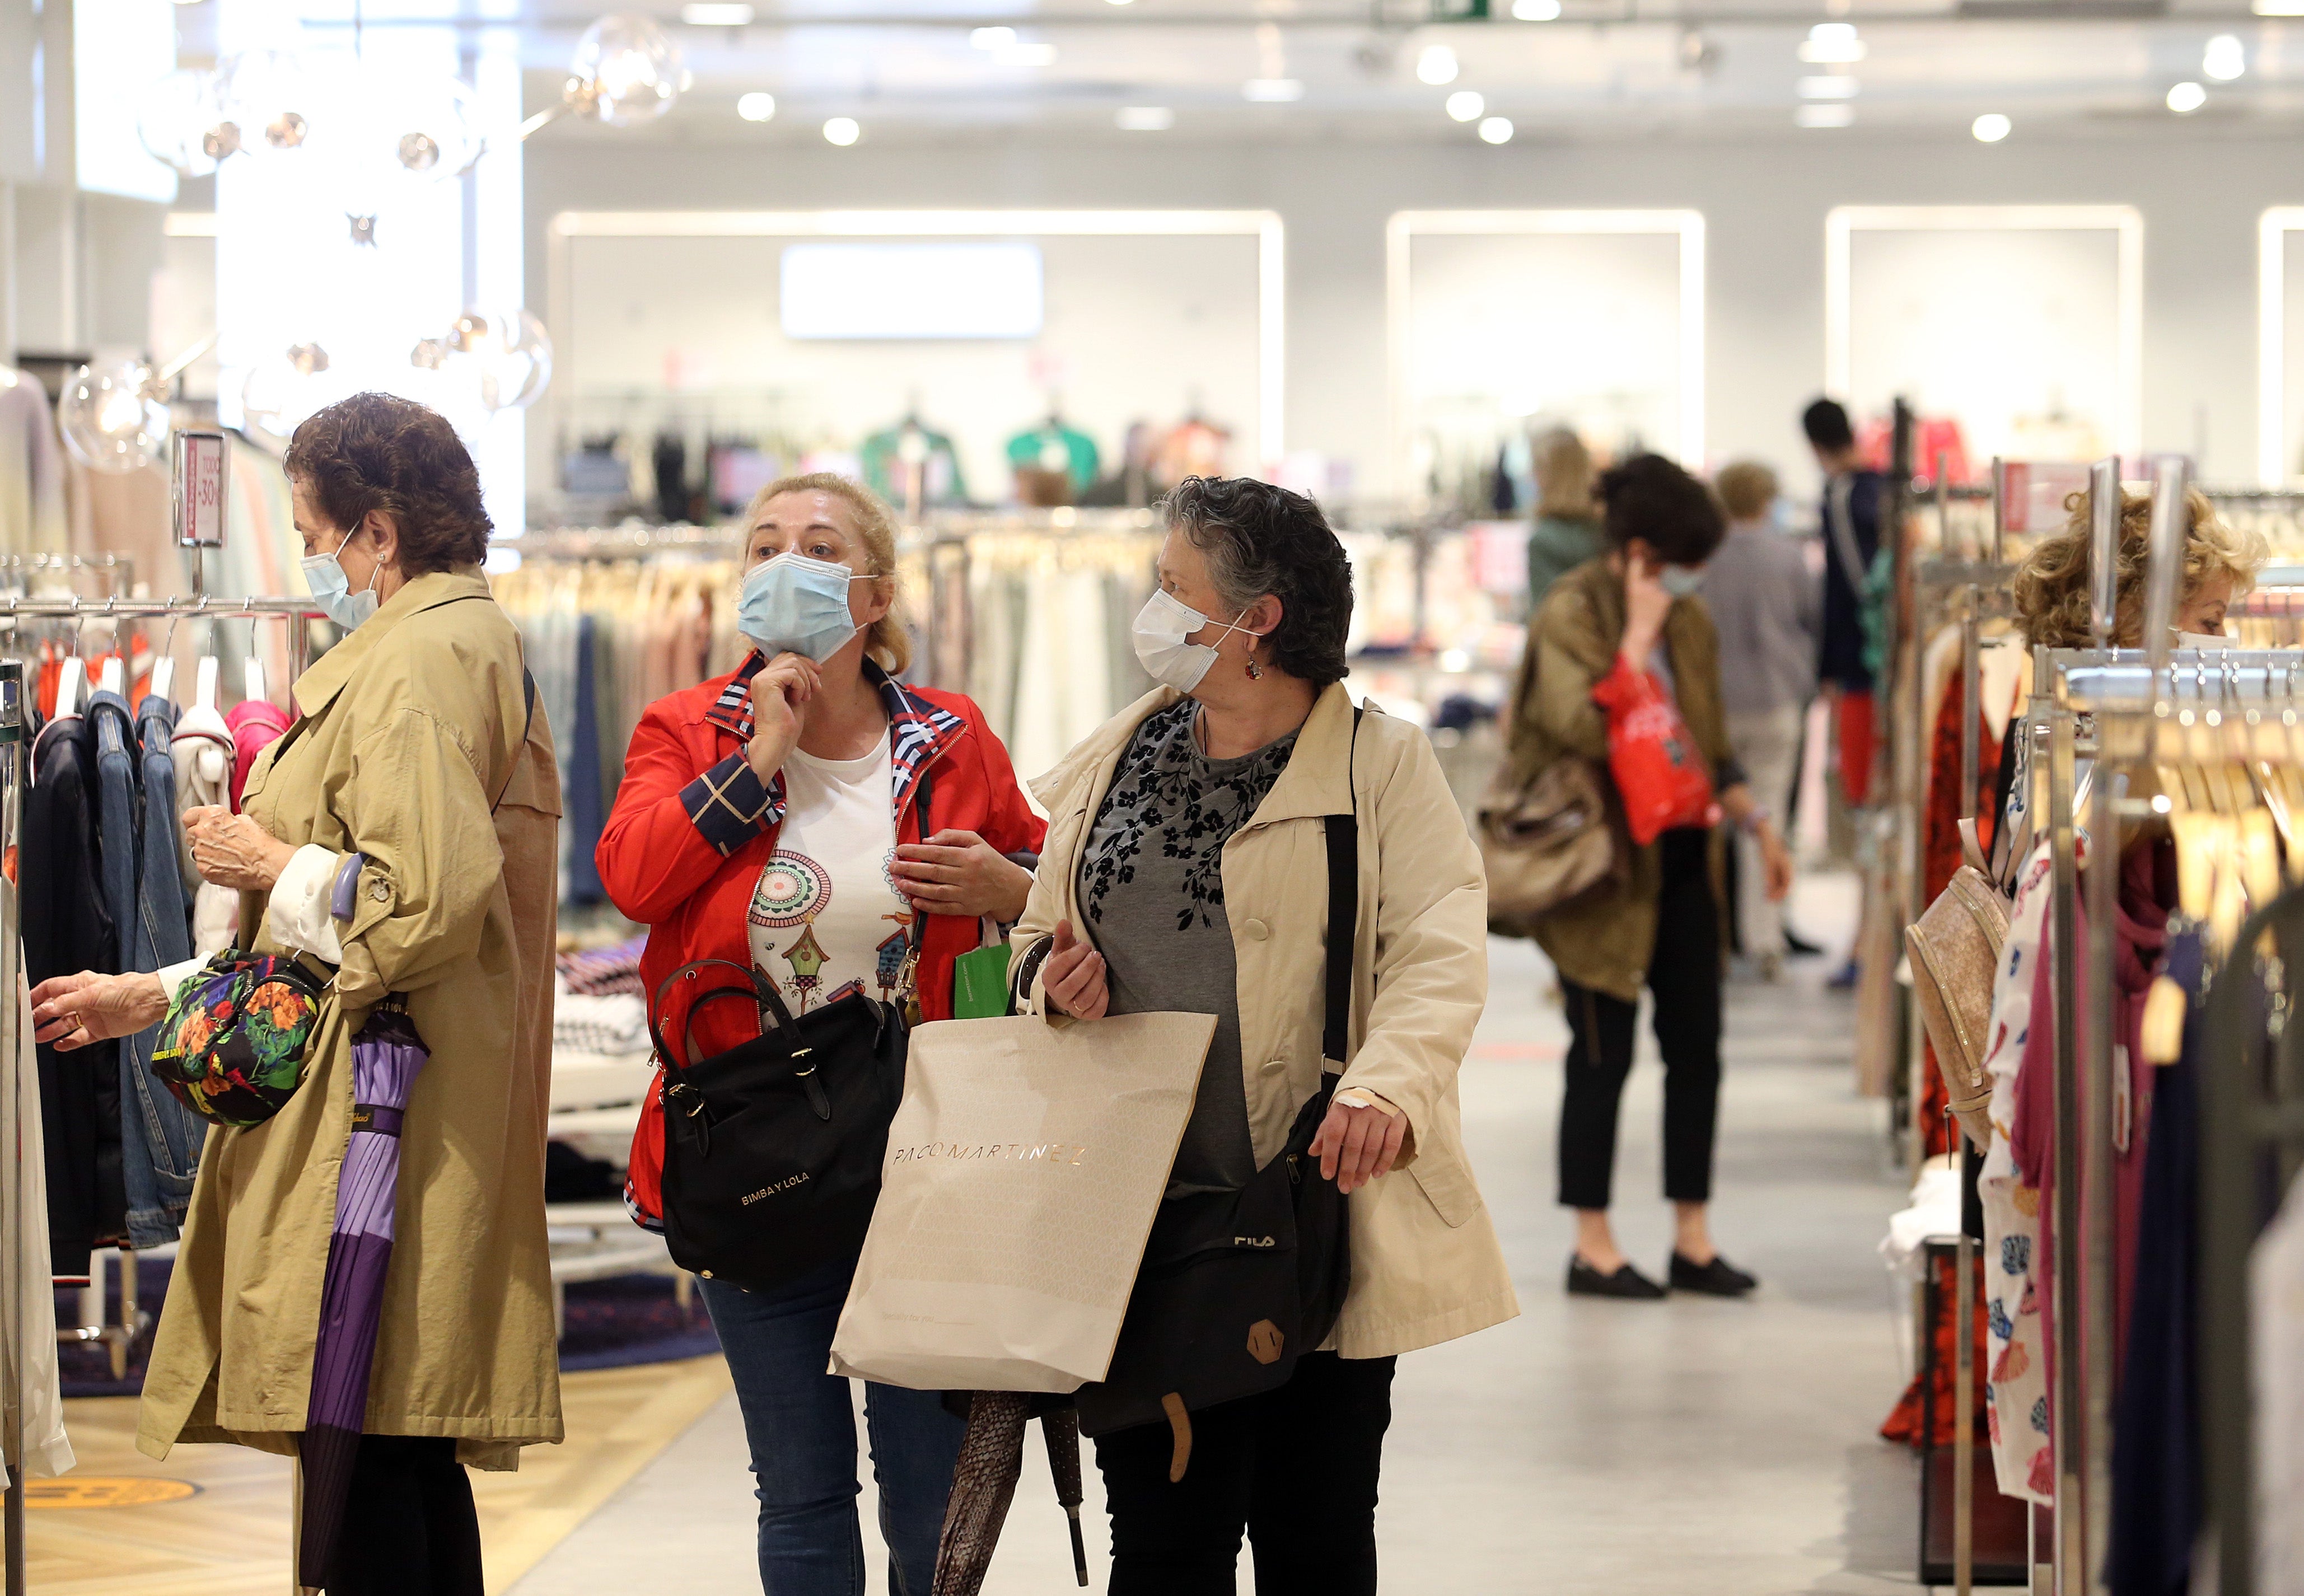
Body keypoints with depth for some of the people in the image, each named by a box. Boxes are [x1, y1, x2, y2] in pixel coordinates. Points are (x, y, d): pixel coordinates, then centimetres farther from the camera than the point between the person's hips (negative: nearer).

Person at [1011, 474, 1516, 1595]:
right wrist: (1054, 976, -3)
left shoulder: (1382, 764, -1)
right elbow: (1040, 937, 22)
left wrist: (1384, 1087, -30)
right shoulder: (1115, 760, 13)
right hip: (1142, 1221, 3)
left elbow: (1439, 952, -12)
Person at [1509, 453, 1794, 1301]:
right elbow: (1584, 727, -26)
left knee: (1696, 1047, 8)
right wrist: (1638, 635, -20)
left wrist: (1758, 822, 9)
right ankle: (1592, 1247, 8)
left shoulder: (1688, 619, 11)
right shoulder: (1572, 615, -11)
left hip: (1682, 857, 7)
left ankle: (1691, 1239, 16)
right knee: (1604, 1054, -1)